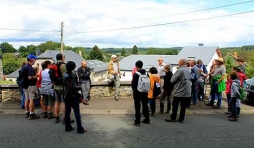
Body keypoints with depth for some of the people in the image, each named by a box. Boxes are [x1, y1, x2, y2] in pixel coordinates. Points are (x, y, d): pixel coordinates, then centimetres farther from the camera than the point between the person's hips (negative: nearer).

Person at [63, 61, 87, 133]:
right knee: (77, 112, -1)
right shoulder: (73, 75, -16)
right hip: (73, 96, -6)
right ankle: (80, 129, 1)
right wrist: (80, 87, -2)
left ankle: (68, 127, 21)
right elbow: (74, 87, -20)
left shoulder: (64, 75, 2)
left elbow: (64, 85, 8)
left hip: (66, 96, 6)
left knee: (67, 111, 13)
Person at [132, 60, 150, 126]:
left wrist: (134, 90, 3)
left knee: (137, 107, 1)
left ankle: (137, 121, 3)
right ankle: (147, 119, 25)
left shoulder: (136, 74, -15)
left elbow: (133, 83, -13)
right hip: (145, 92, 5)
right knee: (145, 106, 16)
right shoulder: (146, 73, 2)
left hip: (137, 92, -5)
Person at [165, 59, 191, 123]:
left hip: (179, 91, -6)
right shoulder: (188, 70, 7)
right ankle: (181, 119, 17)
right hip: (187, 92, 7)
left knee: (175, 105, 7)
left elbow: (172, 80, -16)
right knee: (183, 106, 11)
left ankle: (173, 118, 15)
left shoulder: (180, 70, -18)